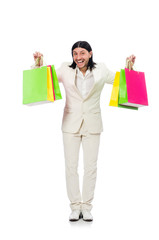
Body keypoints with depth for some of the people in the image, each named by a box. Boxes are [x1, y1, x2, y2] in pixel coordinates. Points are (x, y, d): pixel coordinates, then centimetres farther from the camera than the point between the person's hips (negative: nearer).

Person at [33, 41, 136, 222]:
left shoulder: (100, 71, 2)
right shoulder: (65, 70, 0)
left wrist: (129, 67, -2)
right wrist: (39, 64, -8)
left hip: (92, 125, 0)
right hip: (71, 124, 0)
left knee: (91, 167, 3)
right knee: (71, 166, 2)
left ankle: (86, 207, 15)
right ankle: (75, 207, 14)